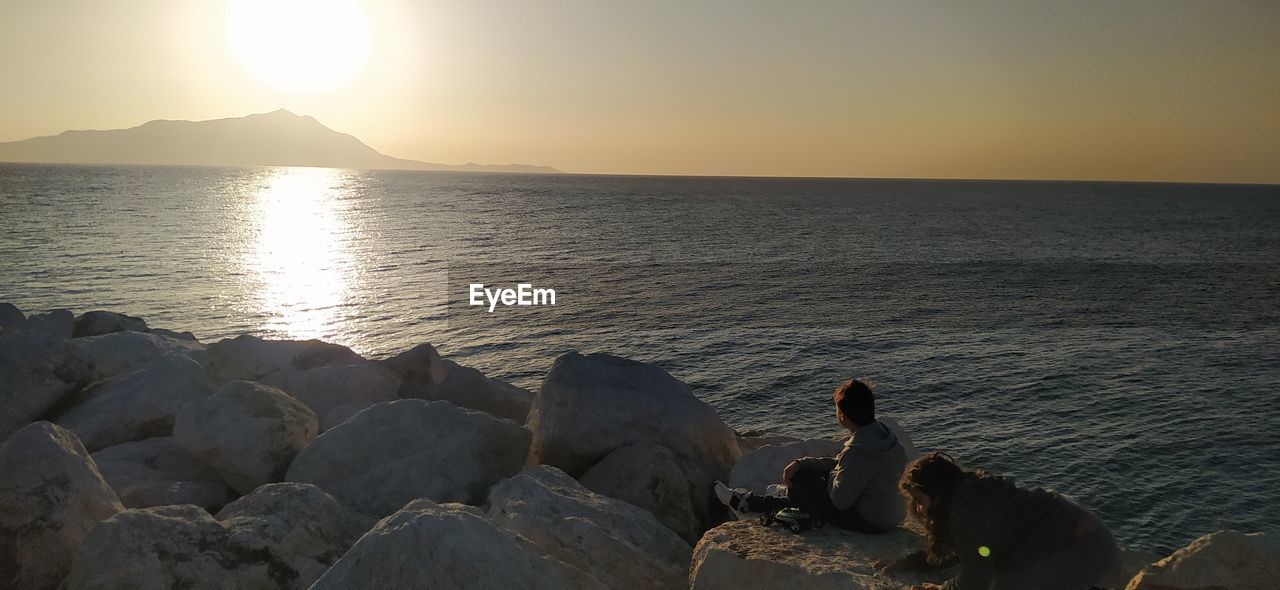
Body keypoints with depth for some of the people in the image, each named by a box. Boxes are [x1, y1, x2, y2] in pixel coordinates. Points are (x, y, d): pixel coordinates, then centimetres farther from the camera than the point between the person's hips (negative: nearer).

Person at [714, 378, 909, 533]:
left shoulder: (858, 451, -31)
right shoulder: (882, 431, -1)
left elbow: (840, 501, -22)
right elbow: (840, 464, 9)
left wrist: (833, 474, -2)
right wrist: (801, 463, 0)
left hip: (870, 522, -9)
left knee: (800, 481, 1)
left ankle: (749, 503, 24)